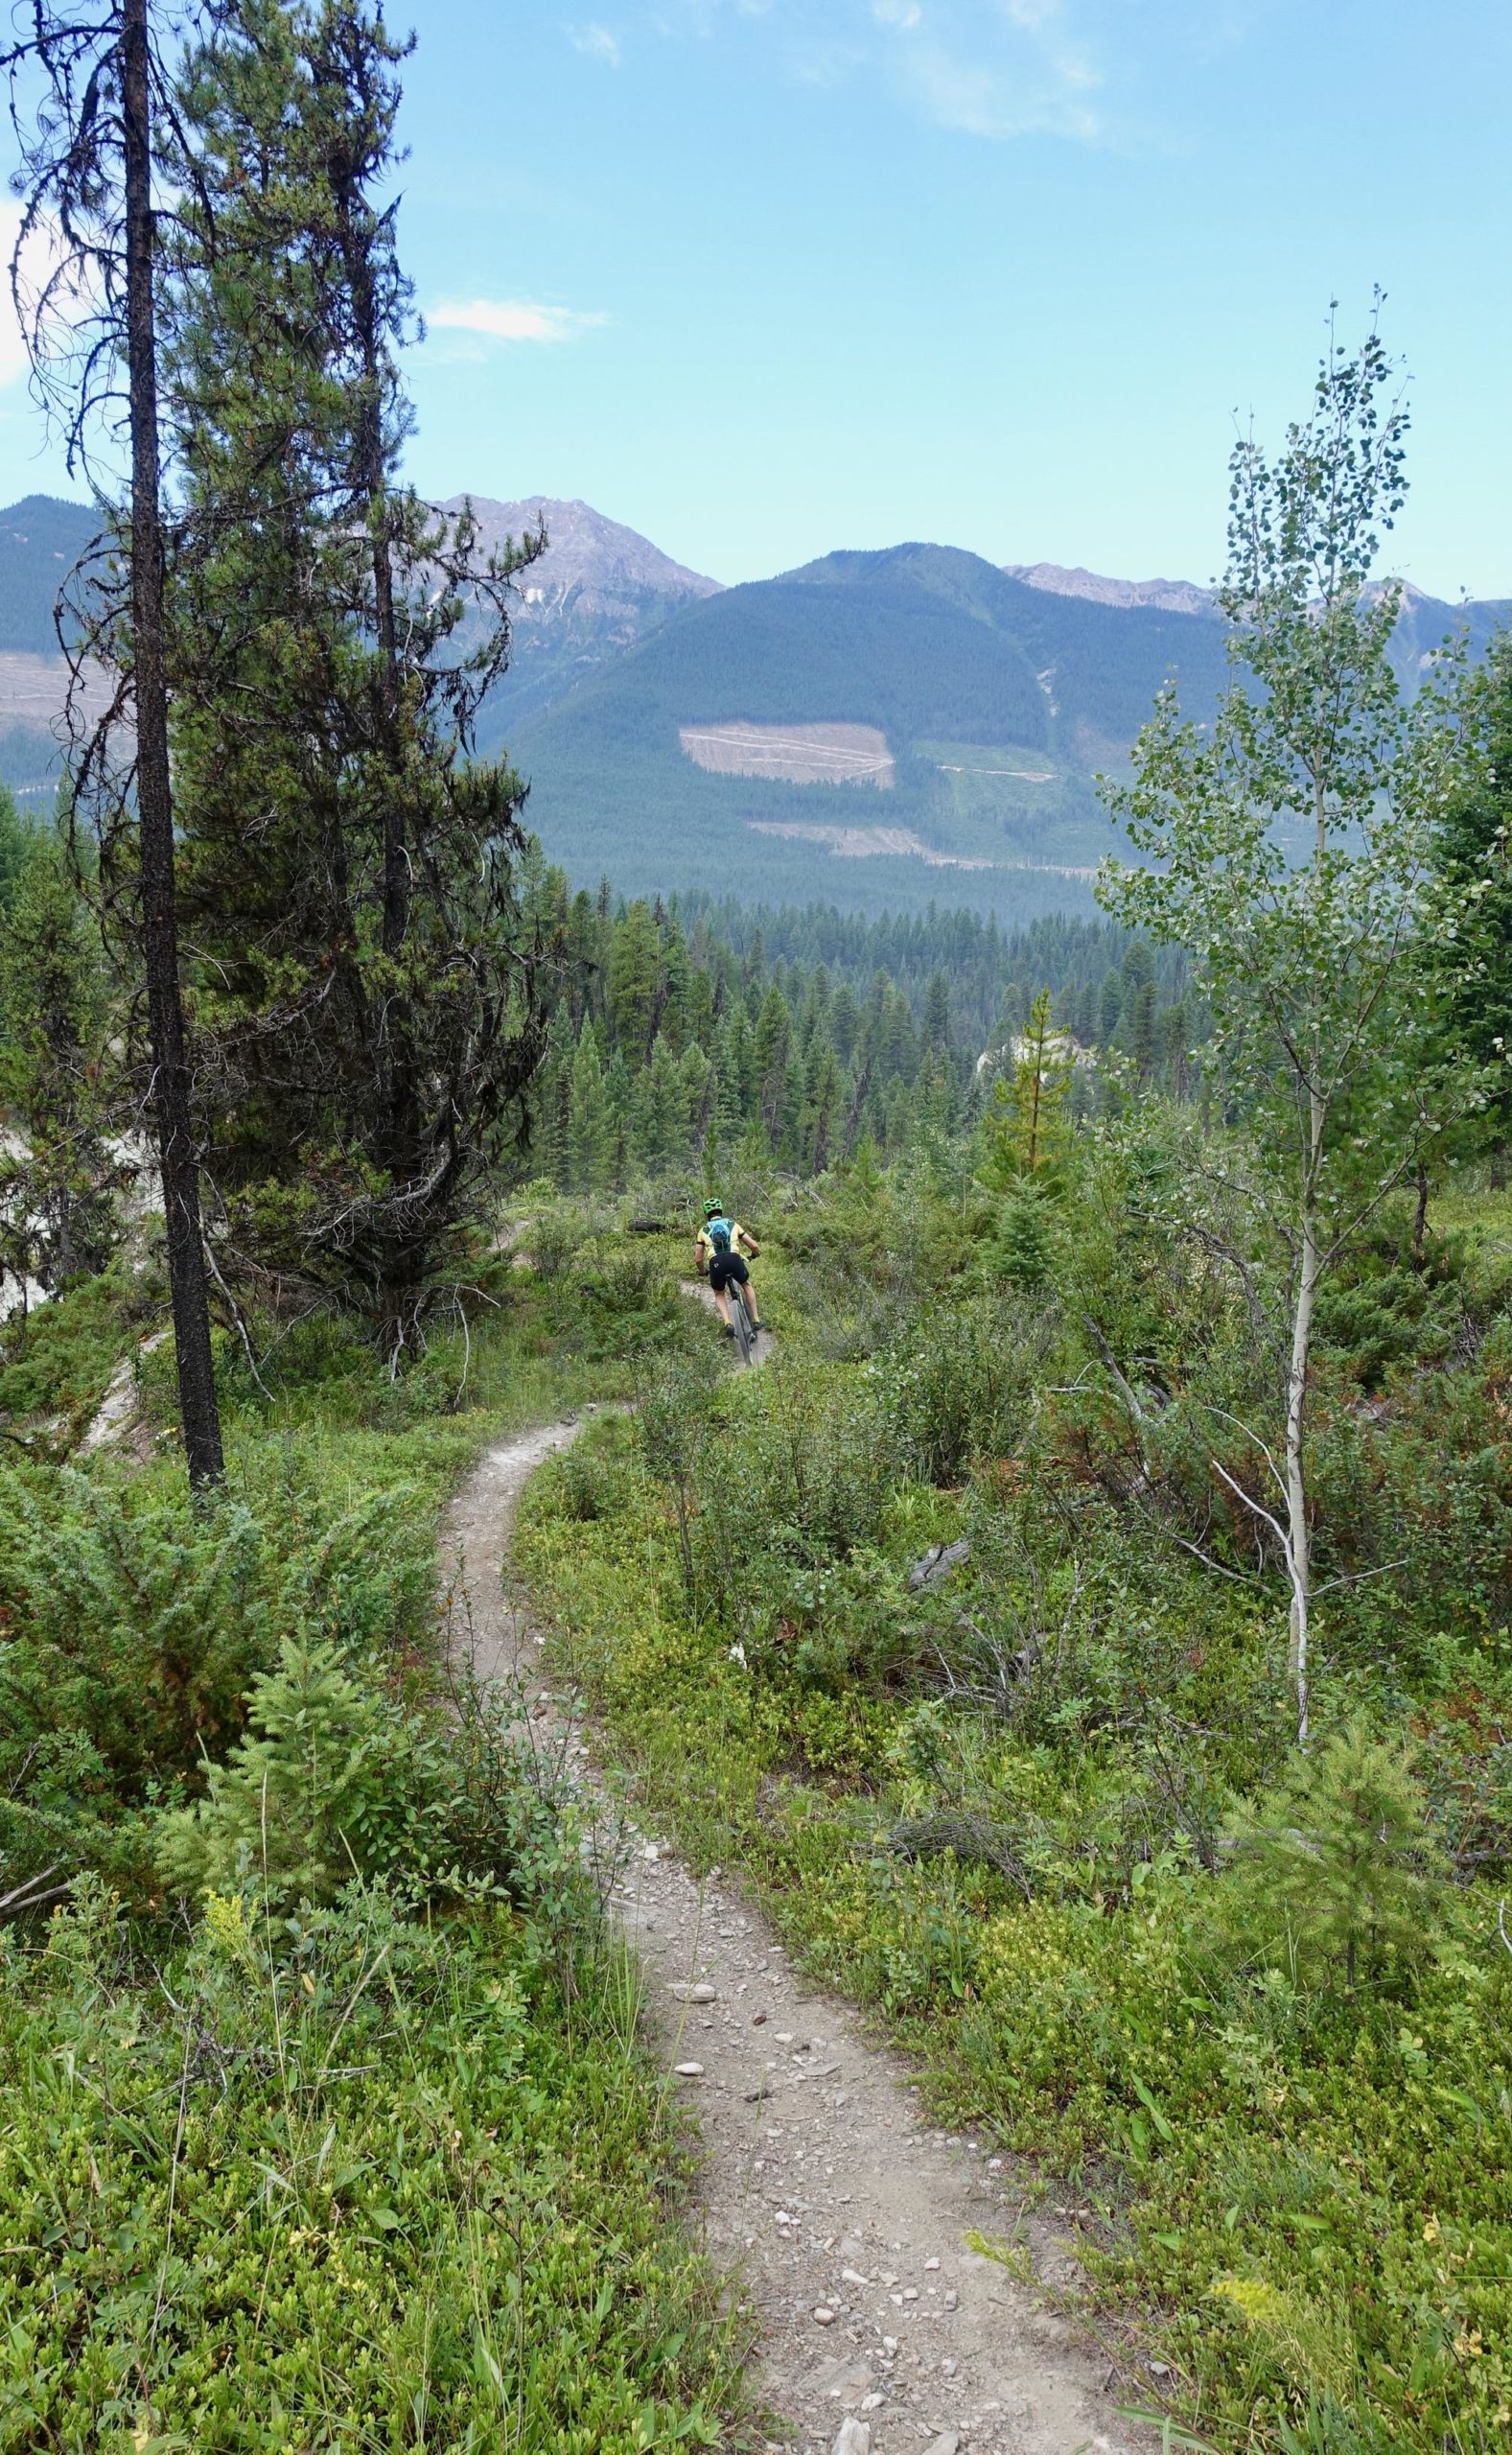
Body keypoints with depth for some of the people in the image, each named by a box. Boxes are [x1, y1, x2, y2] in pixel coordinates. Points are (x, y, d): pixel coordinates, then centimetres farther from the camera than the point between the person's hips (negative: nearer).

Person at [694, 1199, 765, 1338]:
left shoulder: (704, 1230, 24)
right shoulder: (733, 1224, 25)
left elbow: (698, 1259, 22)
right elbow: (754, 1246, 23)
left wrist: (703, 1271, 43)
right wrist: (755, 1255, 46)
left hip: (716, 1263, 0)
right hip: (734, 1259, 0)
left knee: (719, 1294, 29)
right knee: (747, 1285, 32)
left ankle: (728, 1323, 7)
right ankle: (756, 1320, 30)